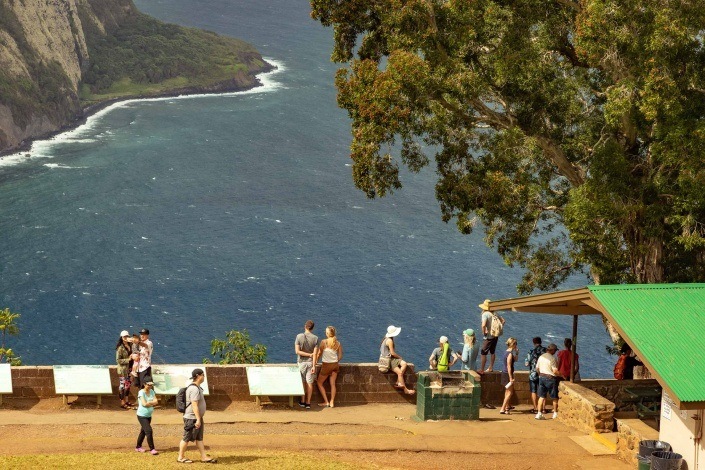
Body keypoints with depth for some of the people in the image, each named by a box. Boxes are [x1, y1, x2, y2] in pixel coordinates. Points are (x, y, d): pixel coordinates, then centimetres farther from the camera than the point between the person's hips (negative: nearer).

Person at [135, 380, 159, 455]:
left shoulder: (151, 391, 4)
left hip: (149, 415, 7)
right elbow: (144, 404, -25)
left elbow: (156, 401, -5)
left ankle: (138, 447, 32)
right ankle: (152, 449, -11)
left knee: (143, 431, 17)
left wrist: (149, 402, -19)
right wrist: (152, 403, -11)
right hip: (142, 415, -7)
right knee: (149, 431, -14)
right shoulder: (141, 392, -16)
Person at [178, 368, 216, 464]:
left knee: (199, 438, 10)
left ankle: (204, 457, 13)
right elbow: (194, 405, -26)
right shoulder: (194, 389, -21)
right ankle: (181, 457, 9)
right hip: (192, 418, -10)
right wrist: (198, 419, -27)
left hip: (197, 418, 10)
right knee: (187, 438, 0)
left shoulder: (197, 387, 12)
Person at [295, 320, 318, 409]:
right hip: (310, 362, 0)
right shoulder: (315, 338, -8)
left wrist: (309, 354, -8)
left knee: (303, 382, 13)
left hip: (302, 362, 0)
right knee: (309, 382, 5)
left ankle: (303, 401, 18)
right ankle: (308, 403, 8)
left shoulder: (299, 336, -9)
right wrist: (314, 366, -11)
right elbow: (315, 353, -11)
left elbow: (297, 351, -13)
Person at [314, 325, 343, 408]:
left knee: (319, 383, 11)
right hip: (335, 365, 4)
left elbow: (319, 353, -6)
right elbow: (340, 356, 1)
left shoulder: (324, 342, -15)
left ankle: (326, 402, 8)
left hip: (326, 365, -4)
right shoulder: (338, 343, -3)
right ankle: (332, 402, 10)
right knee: (333, 384, 11)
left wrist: (316, 361, 12)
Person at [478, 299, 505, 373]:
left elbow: (483, 325, -30)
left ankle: (481, 370, 2)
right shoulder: (494, 314, 5)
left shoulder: (485, 314, -17)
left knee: (483, 353, 0)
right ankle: (491, 368, 30)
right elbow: (503, 321, 14)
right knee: (492, 352, 21)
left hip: (489, 337, -8)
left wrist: (484, 333, -14)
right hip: (495, 336, 8)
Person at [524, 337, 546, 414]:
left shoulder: (532, 352, -12)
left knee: (533, 392, 7)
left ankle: (535, 408, 7)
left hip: (533, 374, -3)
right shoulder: (545, 351, -5)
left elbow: (526, 364, -9)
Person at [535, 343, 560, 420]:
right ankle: (555, 413, 15)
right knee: (554, 397, 8)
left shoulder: (541, 357, 6)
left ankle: (539, 413, 1)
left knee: (541, 396, 7)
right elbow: (555, 371, -20)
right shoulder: (552, 358, -16)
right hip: (550, 378, -6)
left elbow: (537, 368, 14)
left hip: (541, 377, 6)